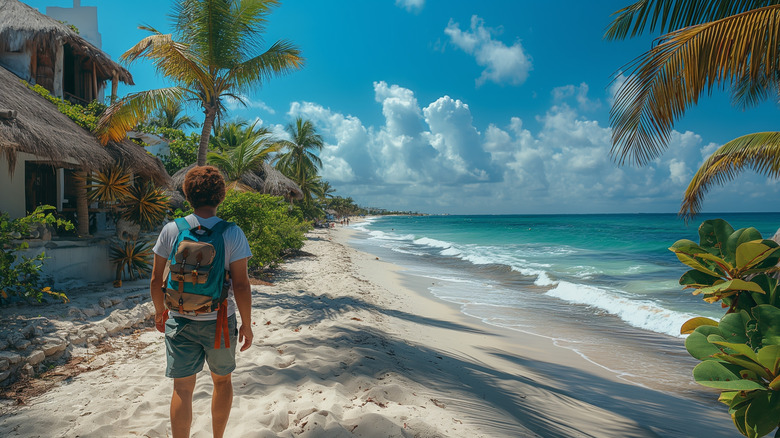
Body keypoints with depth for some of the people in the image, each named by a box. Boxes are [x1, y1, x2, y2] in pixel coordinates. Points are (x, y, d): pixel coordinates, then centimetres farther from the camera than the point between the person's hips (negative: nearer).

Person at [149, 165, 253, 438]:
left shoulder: (171, 230, -6)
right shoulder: (232, 233, -12)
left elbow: (156, 279, 0)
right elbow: (241, 285, -13)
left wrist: (159, 312, 16)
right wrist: (247, 325, -2)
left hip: (180, 320, 1)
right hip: (220, 321, 0)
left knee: (182, 388, 9)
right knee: (222, 380, 19)